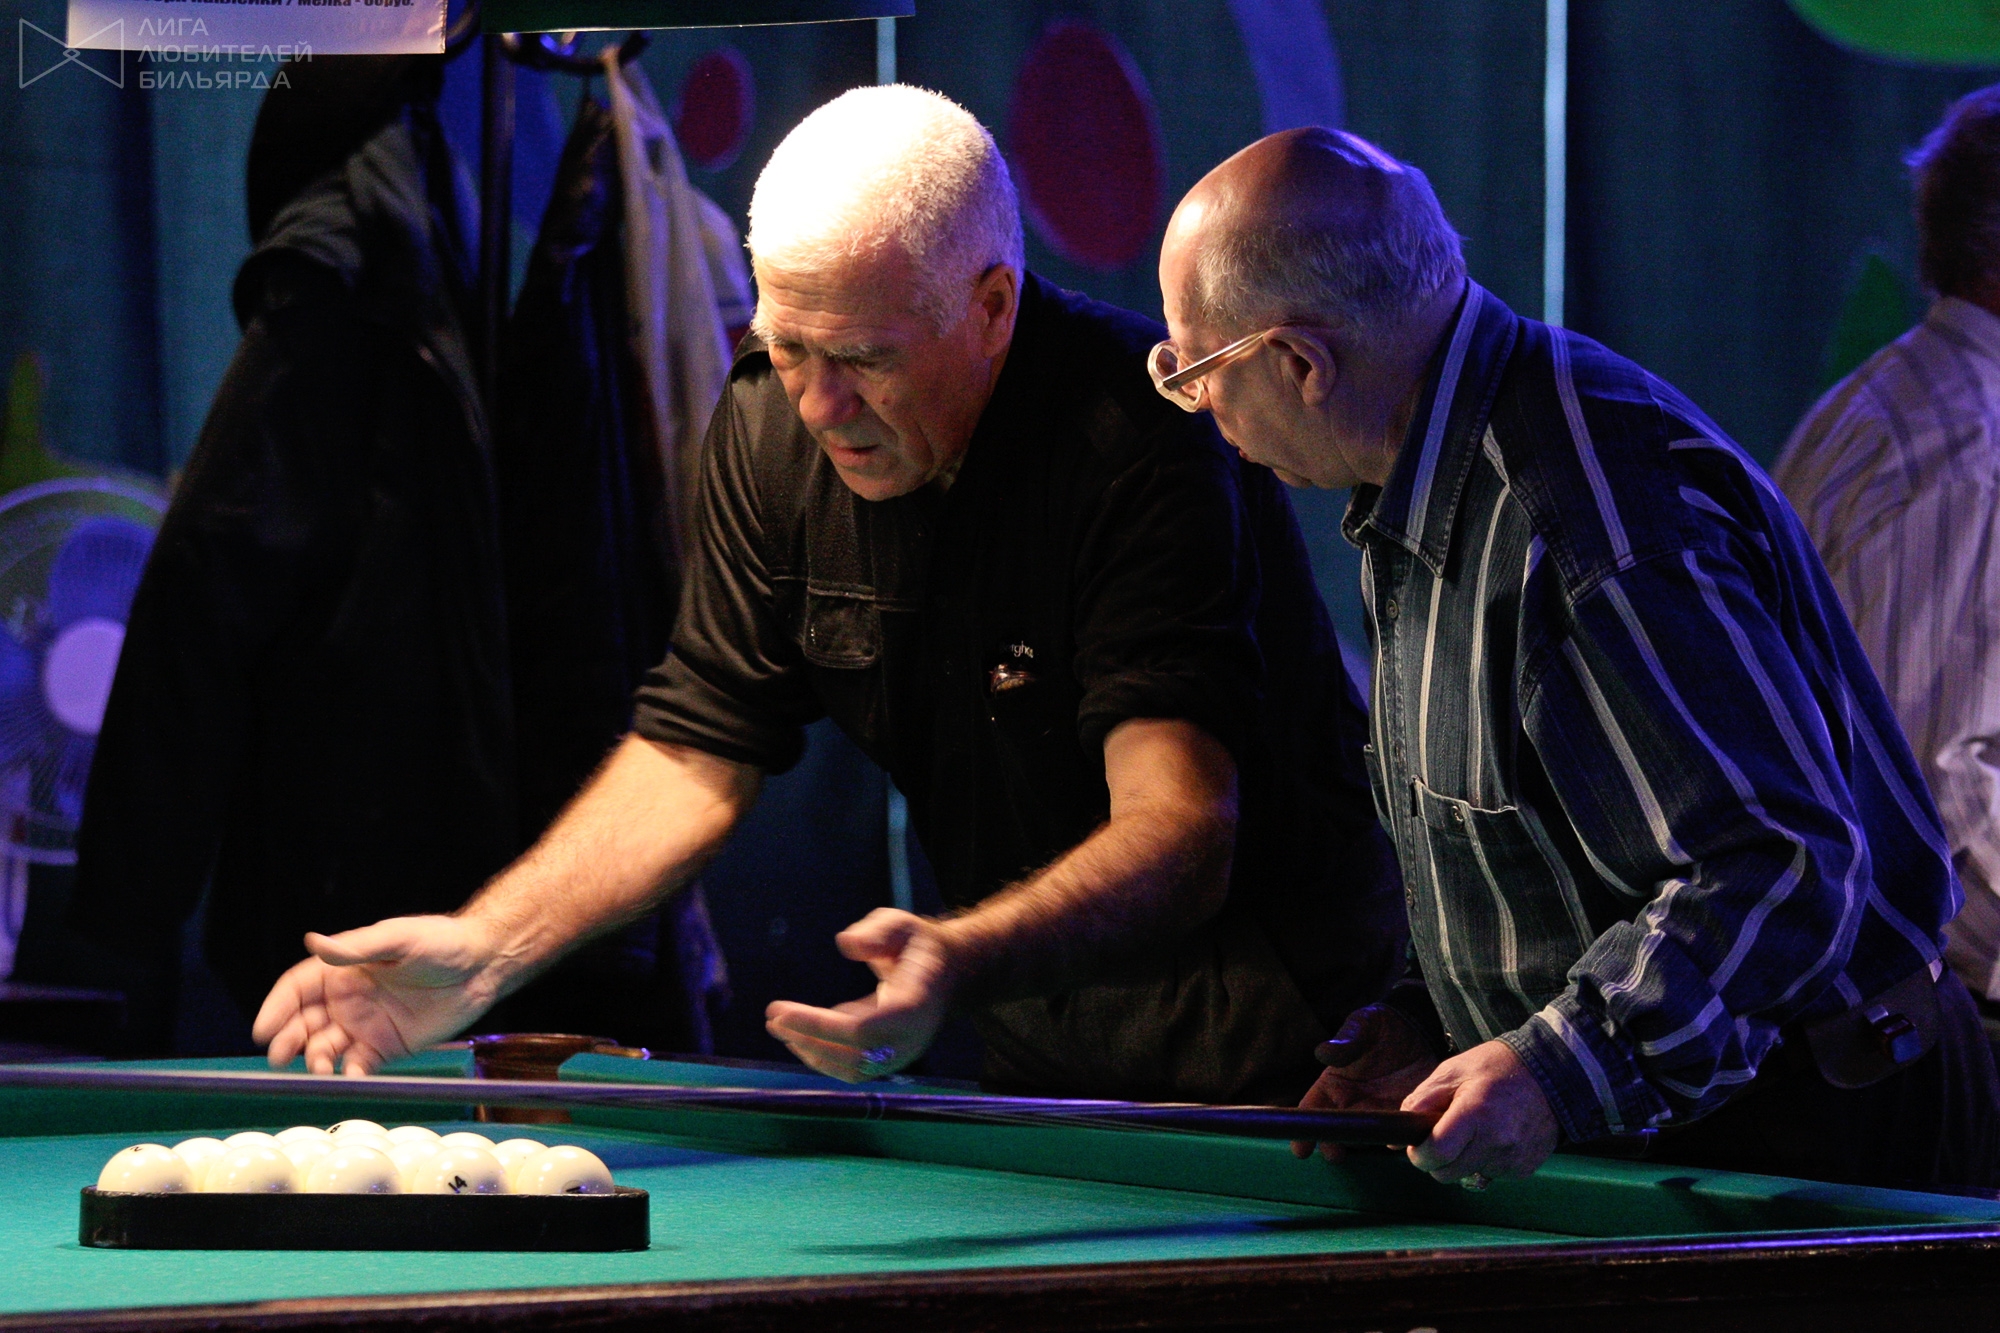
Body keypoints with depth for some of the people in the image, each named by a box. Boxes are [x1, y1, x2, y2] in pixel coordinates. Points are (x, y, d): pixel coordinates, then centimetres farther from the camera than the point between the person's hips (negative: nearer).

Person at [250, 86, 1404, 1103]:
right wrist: (484, 946, -12)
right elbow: (694, 754, 3)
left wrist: (960, 961, -50)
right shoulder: (773, 428, -4)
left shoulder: (1145, 439, -24)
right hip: (1039, 1054, 6)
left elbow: (1181, 833, -32)